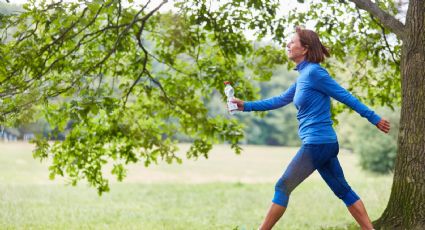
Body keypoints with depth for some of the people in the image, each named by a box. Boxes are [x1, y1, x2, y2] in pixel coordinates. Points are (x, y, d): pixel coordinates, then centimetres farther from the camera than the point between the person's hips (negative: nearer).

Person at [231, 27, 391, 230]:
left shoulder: (314, 72, -13)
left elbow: (345, 96, -11)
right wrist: (246, 106, 19)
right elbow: (280, 100, 22)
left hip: (317, 143, -9)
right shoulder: (303, 76, 15)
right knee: (343, 190, 11)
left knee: (282, 188, -1)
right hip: (326, 143, 9)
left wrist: (374, 118, -9)